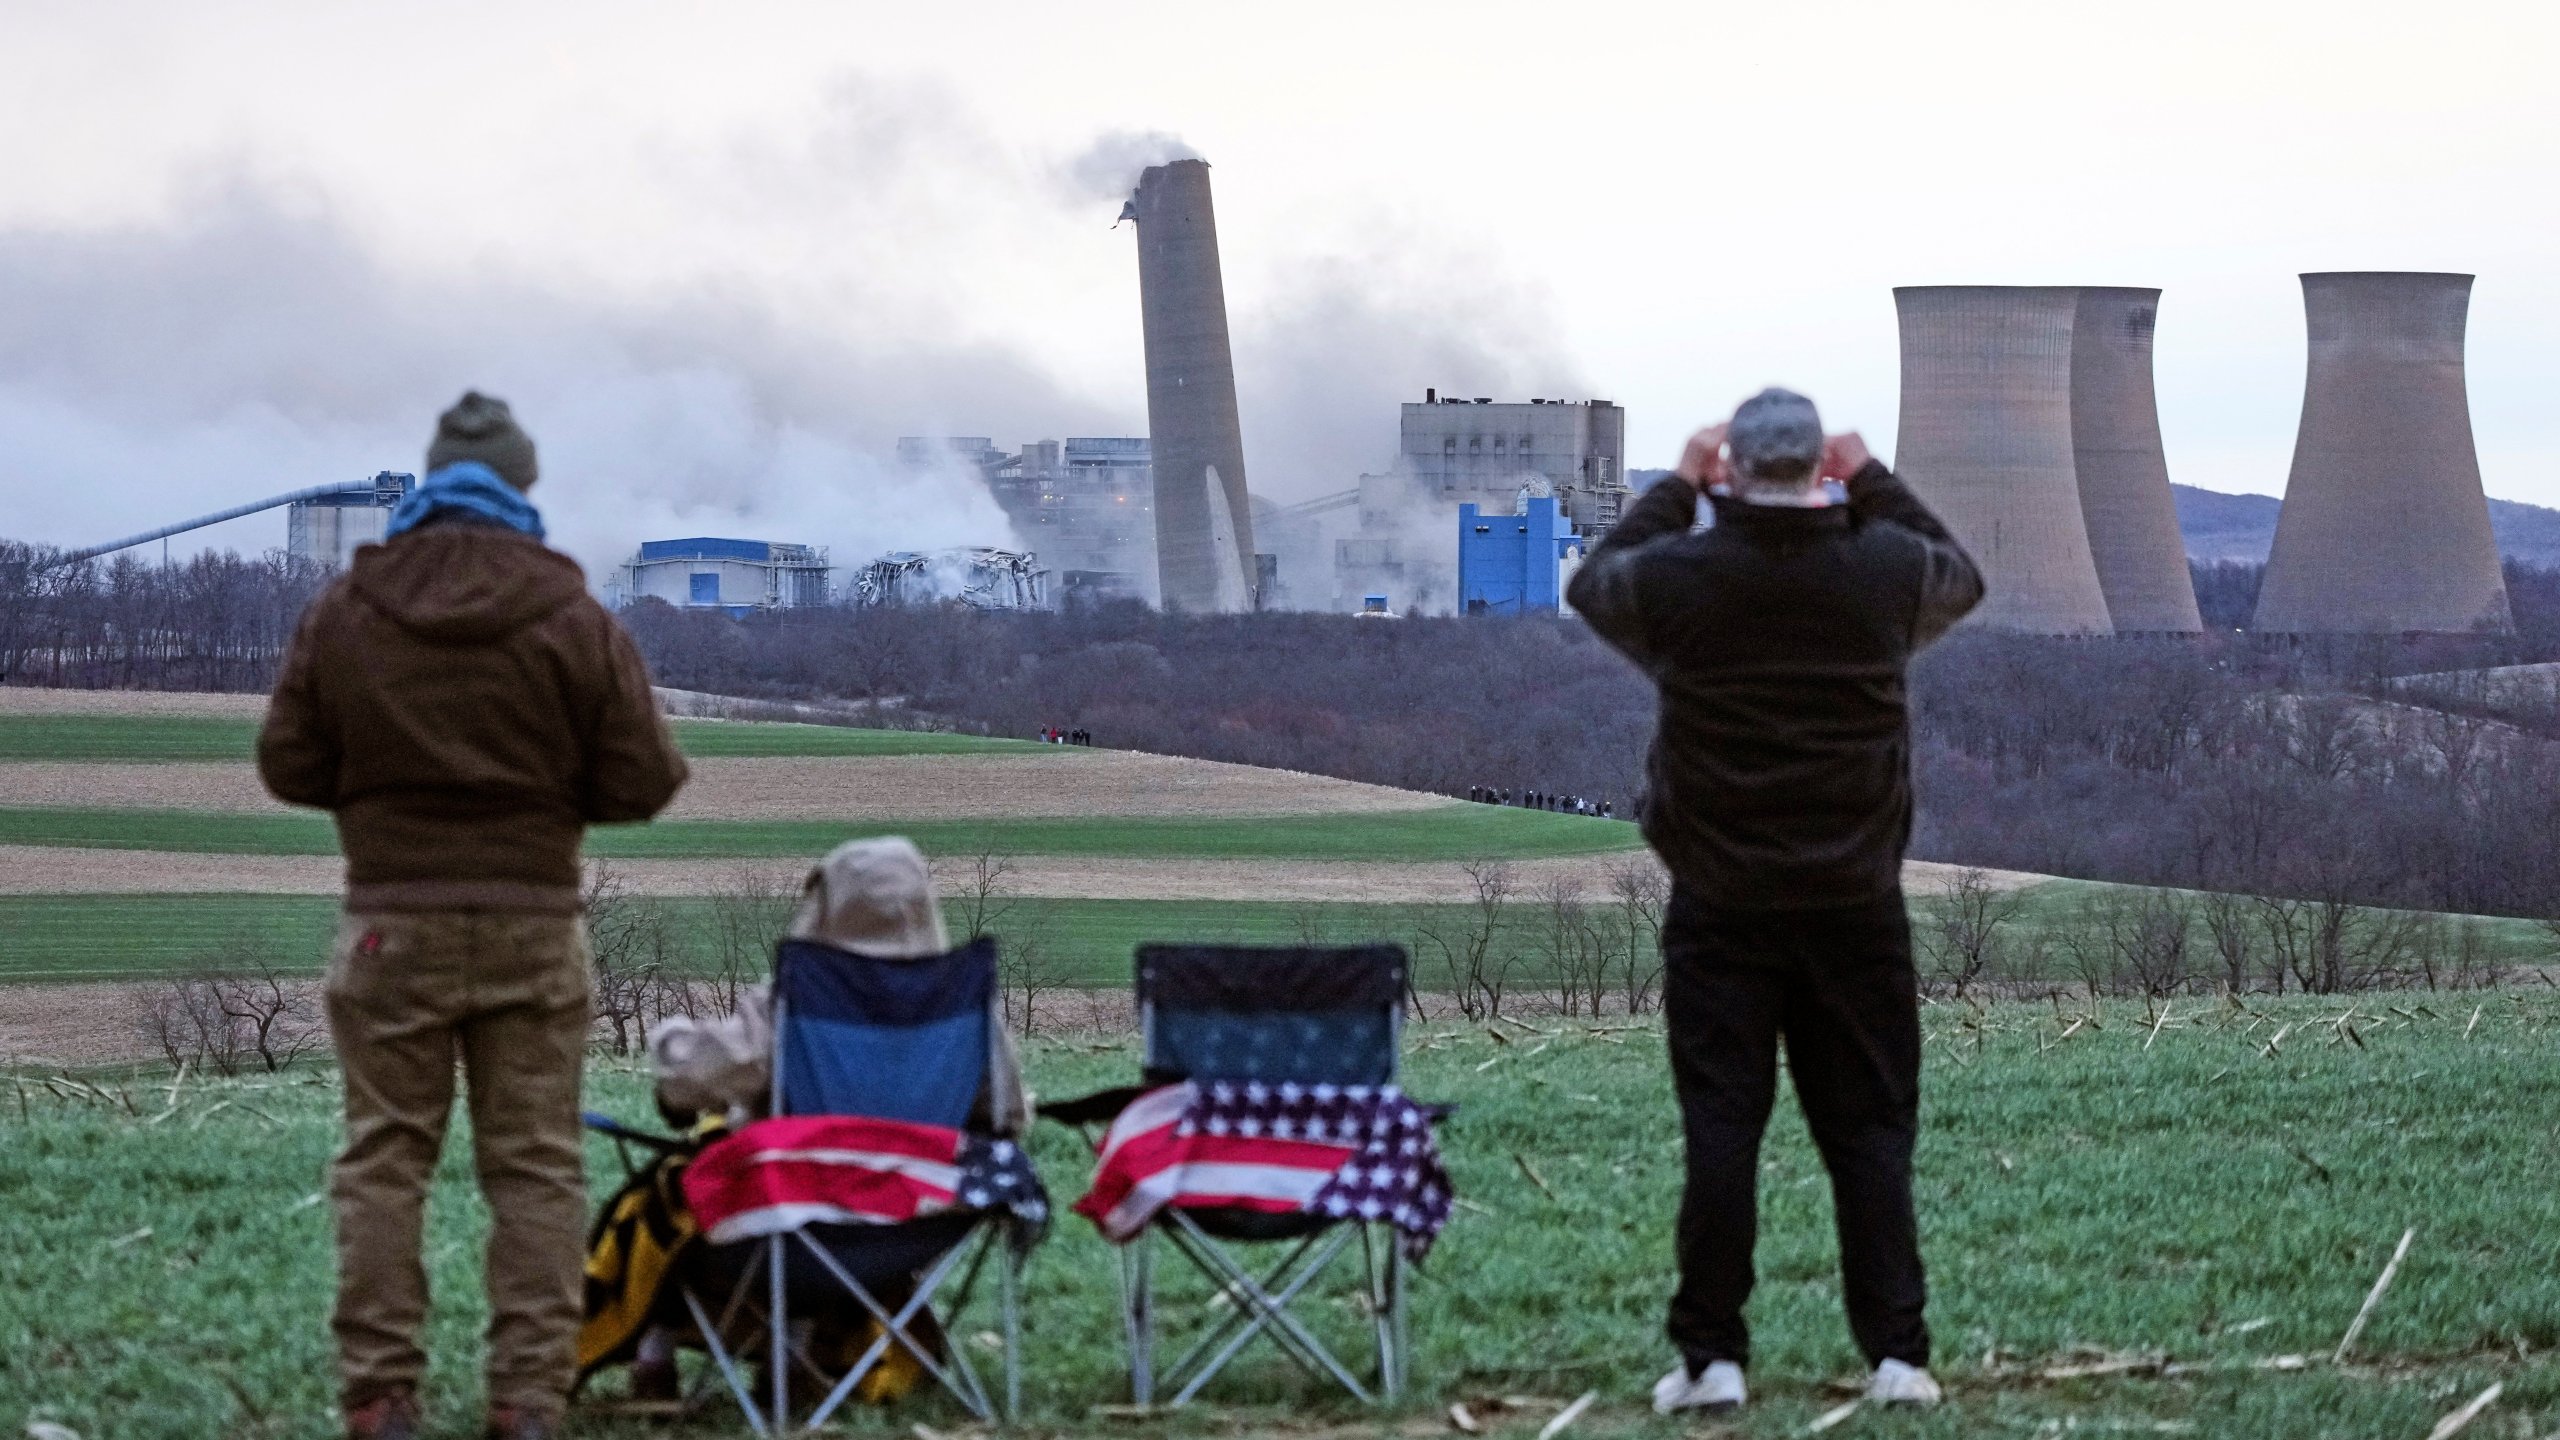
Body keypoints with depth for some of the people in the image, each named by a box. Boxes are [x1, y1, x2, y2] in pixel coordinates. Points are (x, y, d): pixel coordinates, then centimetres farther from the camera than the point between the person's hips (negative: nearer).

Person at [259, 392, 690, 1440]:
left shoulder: (342, 611, -1)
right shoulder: (575, 622, -4)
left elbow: (288, 766, 3)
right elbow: (642, 783, -3)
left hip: (392, 926, 0)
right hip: (533, 922, 0)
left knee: (383, 1162, 5)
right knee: (536, 1166, 5)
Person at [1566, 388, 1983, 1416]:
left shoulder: (1679, 574, -10)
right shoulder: (1886, 569, -6)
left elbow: (1593, 586, 14)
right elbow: (1962, 578, 18)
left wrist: (1672, 490, 19)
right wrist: (1873, 485, 22)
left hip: (1721, 911, -1)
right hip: (1854, 906, 1)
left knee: (1720, 1131, 3)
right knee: (1869, 1131, 6)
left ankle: (1710, 1358, 2)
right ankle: (1895, 1353, 3)